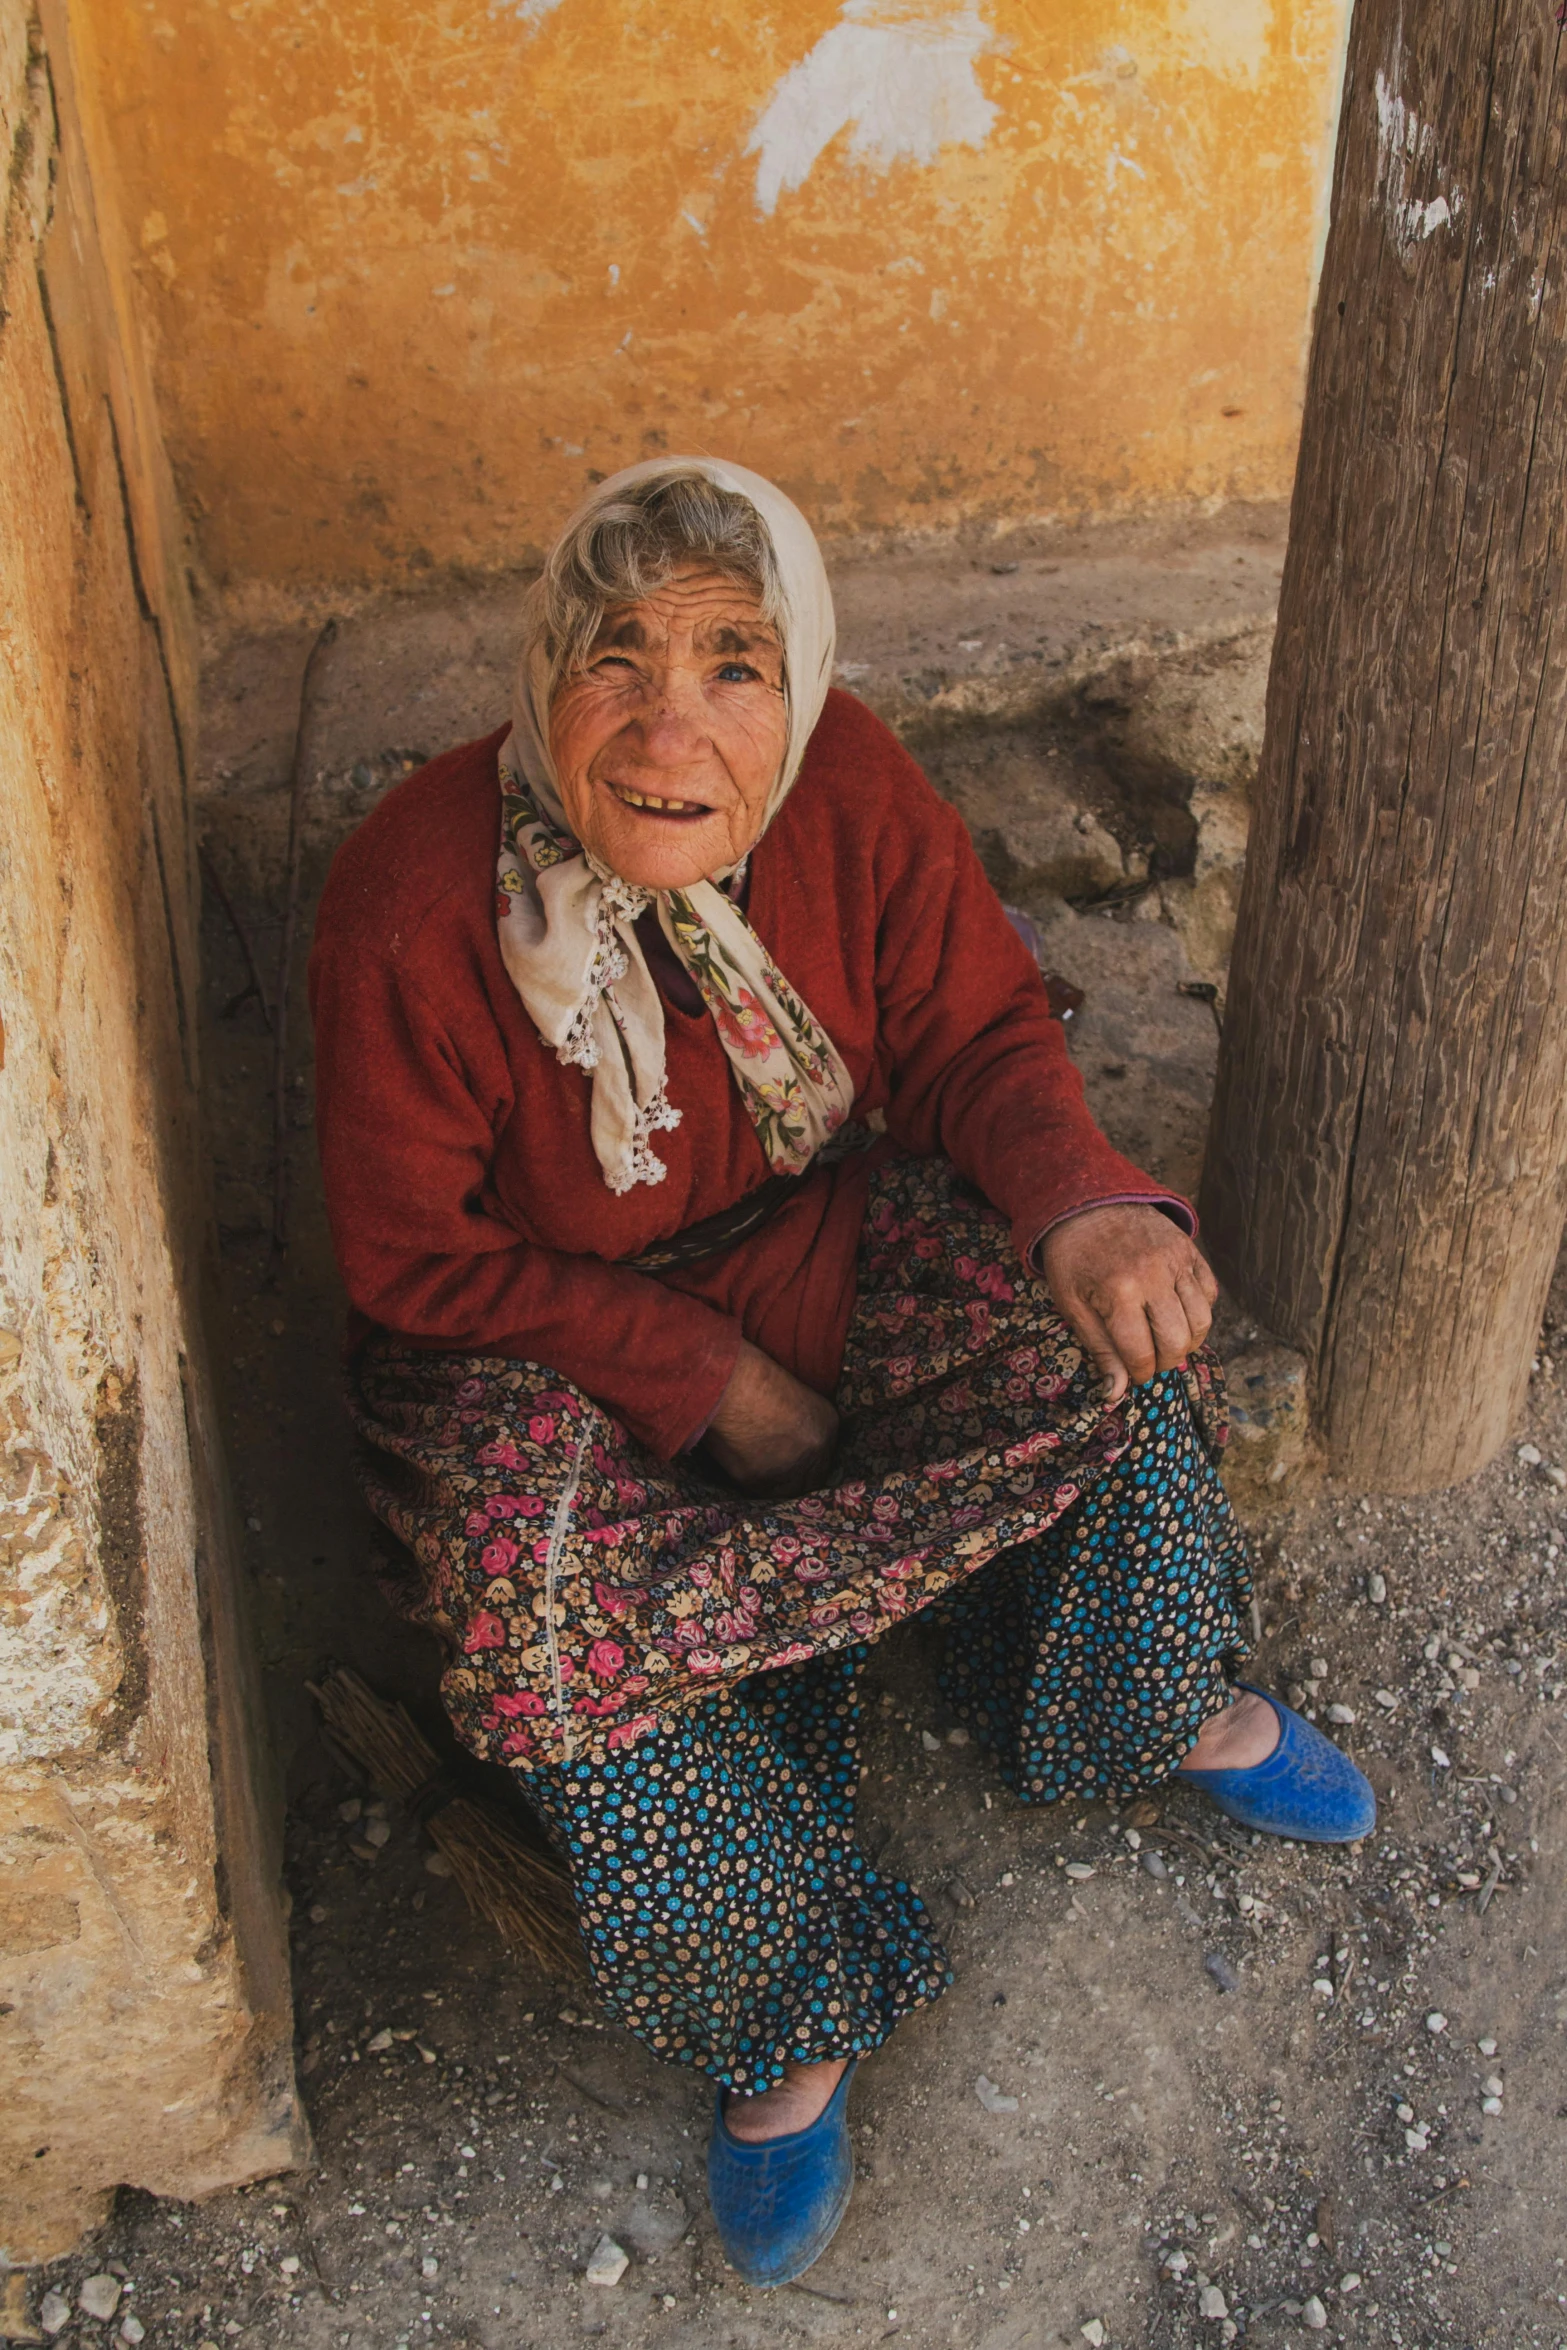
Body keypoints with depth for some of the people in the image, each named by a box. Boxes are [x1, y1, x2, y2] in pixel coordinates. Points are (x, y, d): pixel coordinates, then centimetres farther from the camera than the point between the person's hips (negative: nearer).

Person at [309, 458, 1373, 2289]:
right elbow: (413, 1258, -17)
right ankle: (787, 2026, -5)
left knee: (1107, 1317, -18)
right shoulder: (412, 902, -26)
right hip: (548, 1336, -3)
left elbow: (980, 1039, -7)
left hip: (832, 1243, 3)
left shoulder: (853, 793, -18)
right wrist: (707, 1377, -20)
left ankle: (1173, 1704, 11)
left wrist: (1084, 1207, -29)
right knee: (544, 1602, -29)